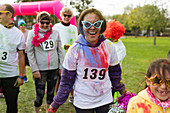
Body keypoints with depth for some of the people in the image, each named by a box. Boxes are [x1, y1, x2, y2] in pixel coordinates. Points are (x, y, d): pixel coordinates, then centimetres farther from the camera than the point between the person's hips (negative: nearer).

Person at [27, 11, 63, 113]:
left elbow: (60, 51, 10)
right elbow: (30, 52, -3)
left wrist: (61, 66, 7)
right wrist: (34, 69, -8)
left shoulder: (55, 33, 4)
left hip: (54, 69, 3)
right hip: (40, 69, -3)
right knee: (40, 95, 3)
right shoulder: (33, 33, -3)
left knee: (51, 93, 13)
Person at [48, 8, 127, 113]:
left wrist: (125, 93, 13)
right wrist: (56, 103, -1)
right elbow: (66, 80, -4)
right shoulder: (75, 49, -12)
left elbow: (115, 75, 8)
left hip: (106, 100, 2)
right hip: (82, 103, -2)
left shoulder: (109, 46, -5)